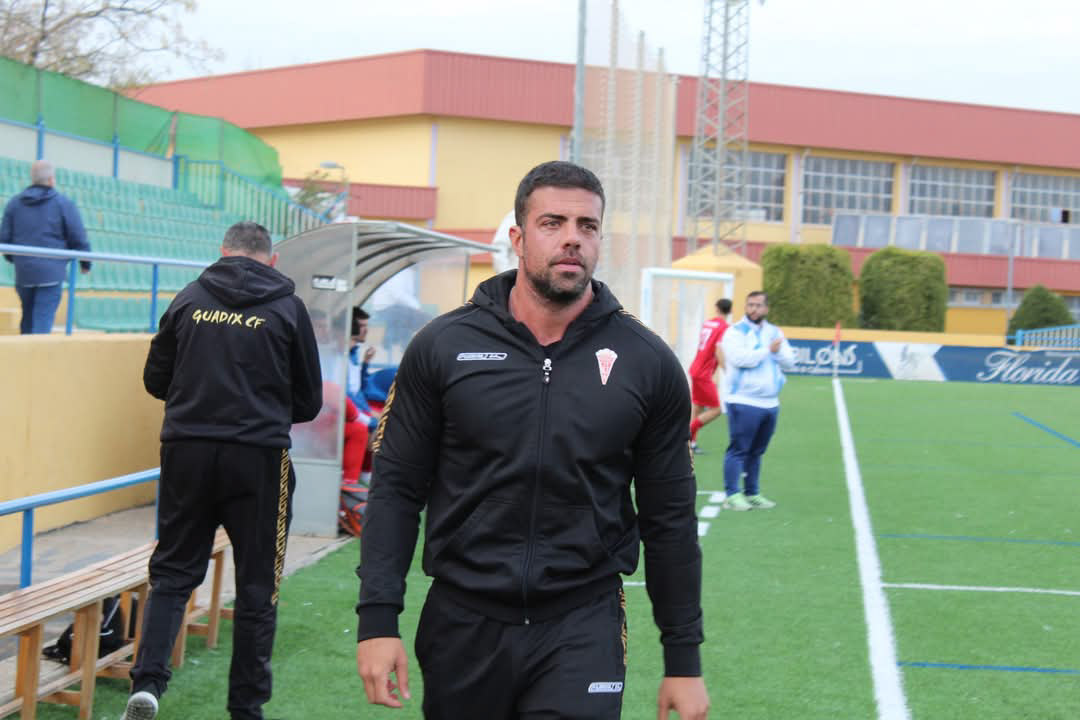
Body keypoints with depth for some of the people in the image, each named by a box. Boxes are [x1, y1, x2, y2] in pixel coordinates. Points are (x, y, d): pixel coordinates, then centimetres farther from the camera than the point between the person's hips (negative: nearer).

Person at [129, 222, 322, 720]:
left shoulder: (189, 299, 4)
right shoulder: (287, 308, 0)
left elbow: (156, 380, 10)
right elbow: (309, 402, 5)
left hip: (186, 450, 2)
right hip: (258, 456, -2)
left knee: (173, 572, 12)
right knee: (256, 587, 9)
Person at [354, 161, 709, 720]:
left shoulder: (648, 364, -1)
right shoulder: (443, 347, -2)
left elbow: (669, 519, 5)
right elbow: (397, 489, 2)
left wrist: (684, 659, 5)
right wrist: (378, 619, -7)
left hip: (583, 629, -1)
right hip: (461, 625, 1)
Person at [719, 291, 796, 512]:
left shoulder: (775, 333, 15)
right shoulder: (735, 332, -3)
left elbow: (789, 363, 9)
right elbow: (739, 358, -20)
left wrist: (778, 351, -11)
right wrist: (767, 350, -12)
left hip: (770, 402, 6)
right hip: (743, 402, -6)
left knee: (756, 451, 12)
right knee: (738, 449, -6)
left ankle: (752, 493, 19)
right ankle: (732, 495, -4)